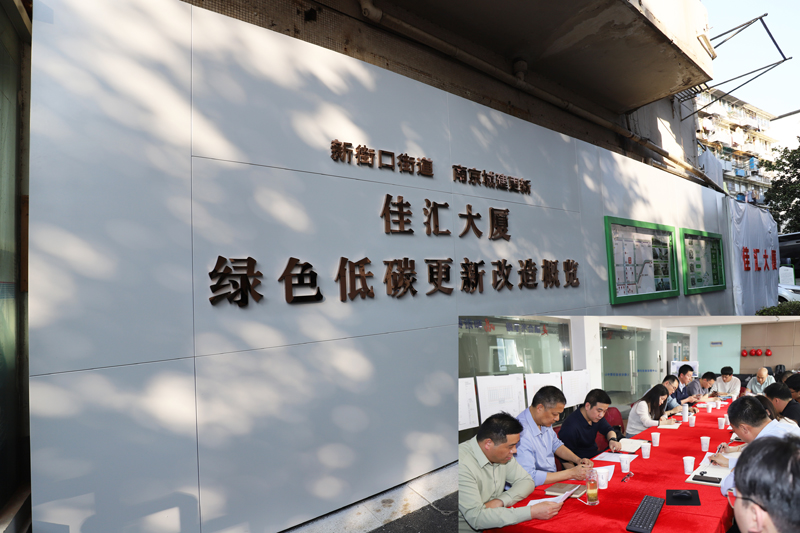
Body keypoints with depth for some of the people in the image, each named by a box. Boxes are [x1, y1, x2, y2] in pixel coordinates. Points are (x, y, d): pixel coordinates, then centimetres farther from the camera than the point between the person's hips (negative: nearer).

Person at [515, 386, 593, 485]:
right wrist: (571, 473, -25)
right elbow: (529, 478, -32)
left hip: (553, 479, 9)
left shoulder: (545, 422, 3)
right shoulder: (522, 433, -29)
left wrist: (578, 460, 3)